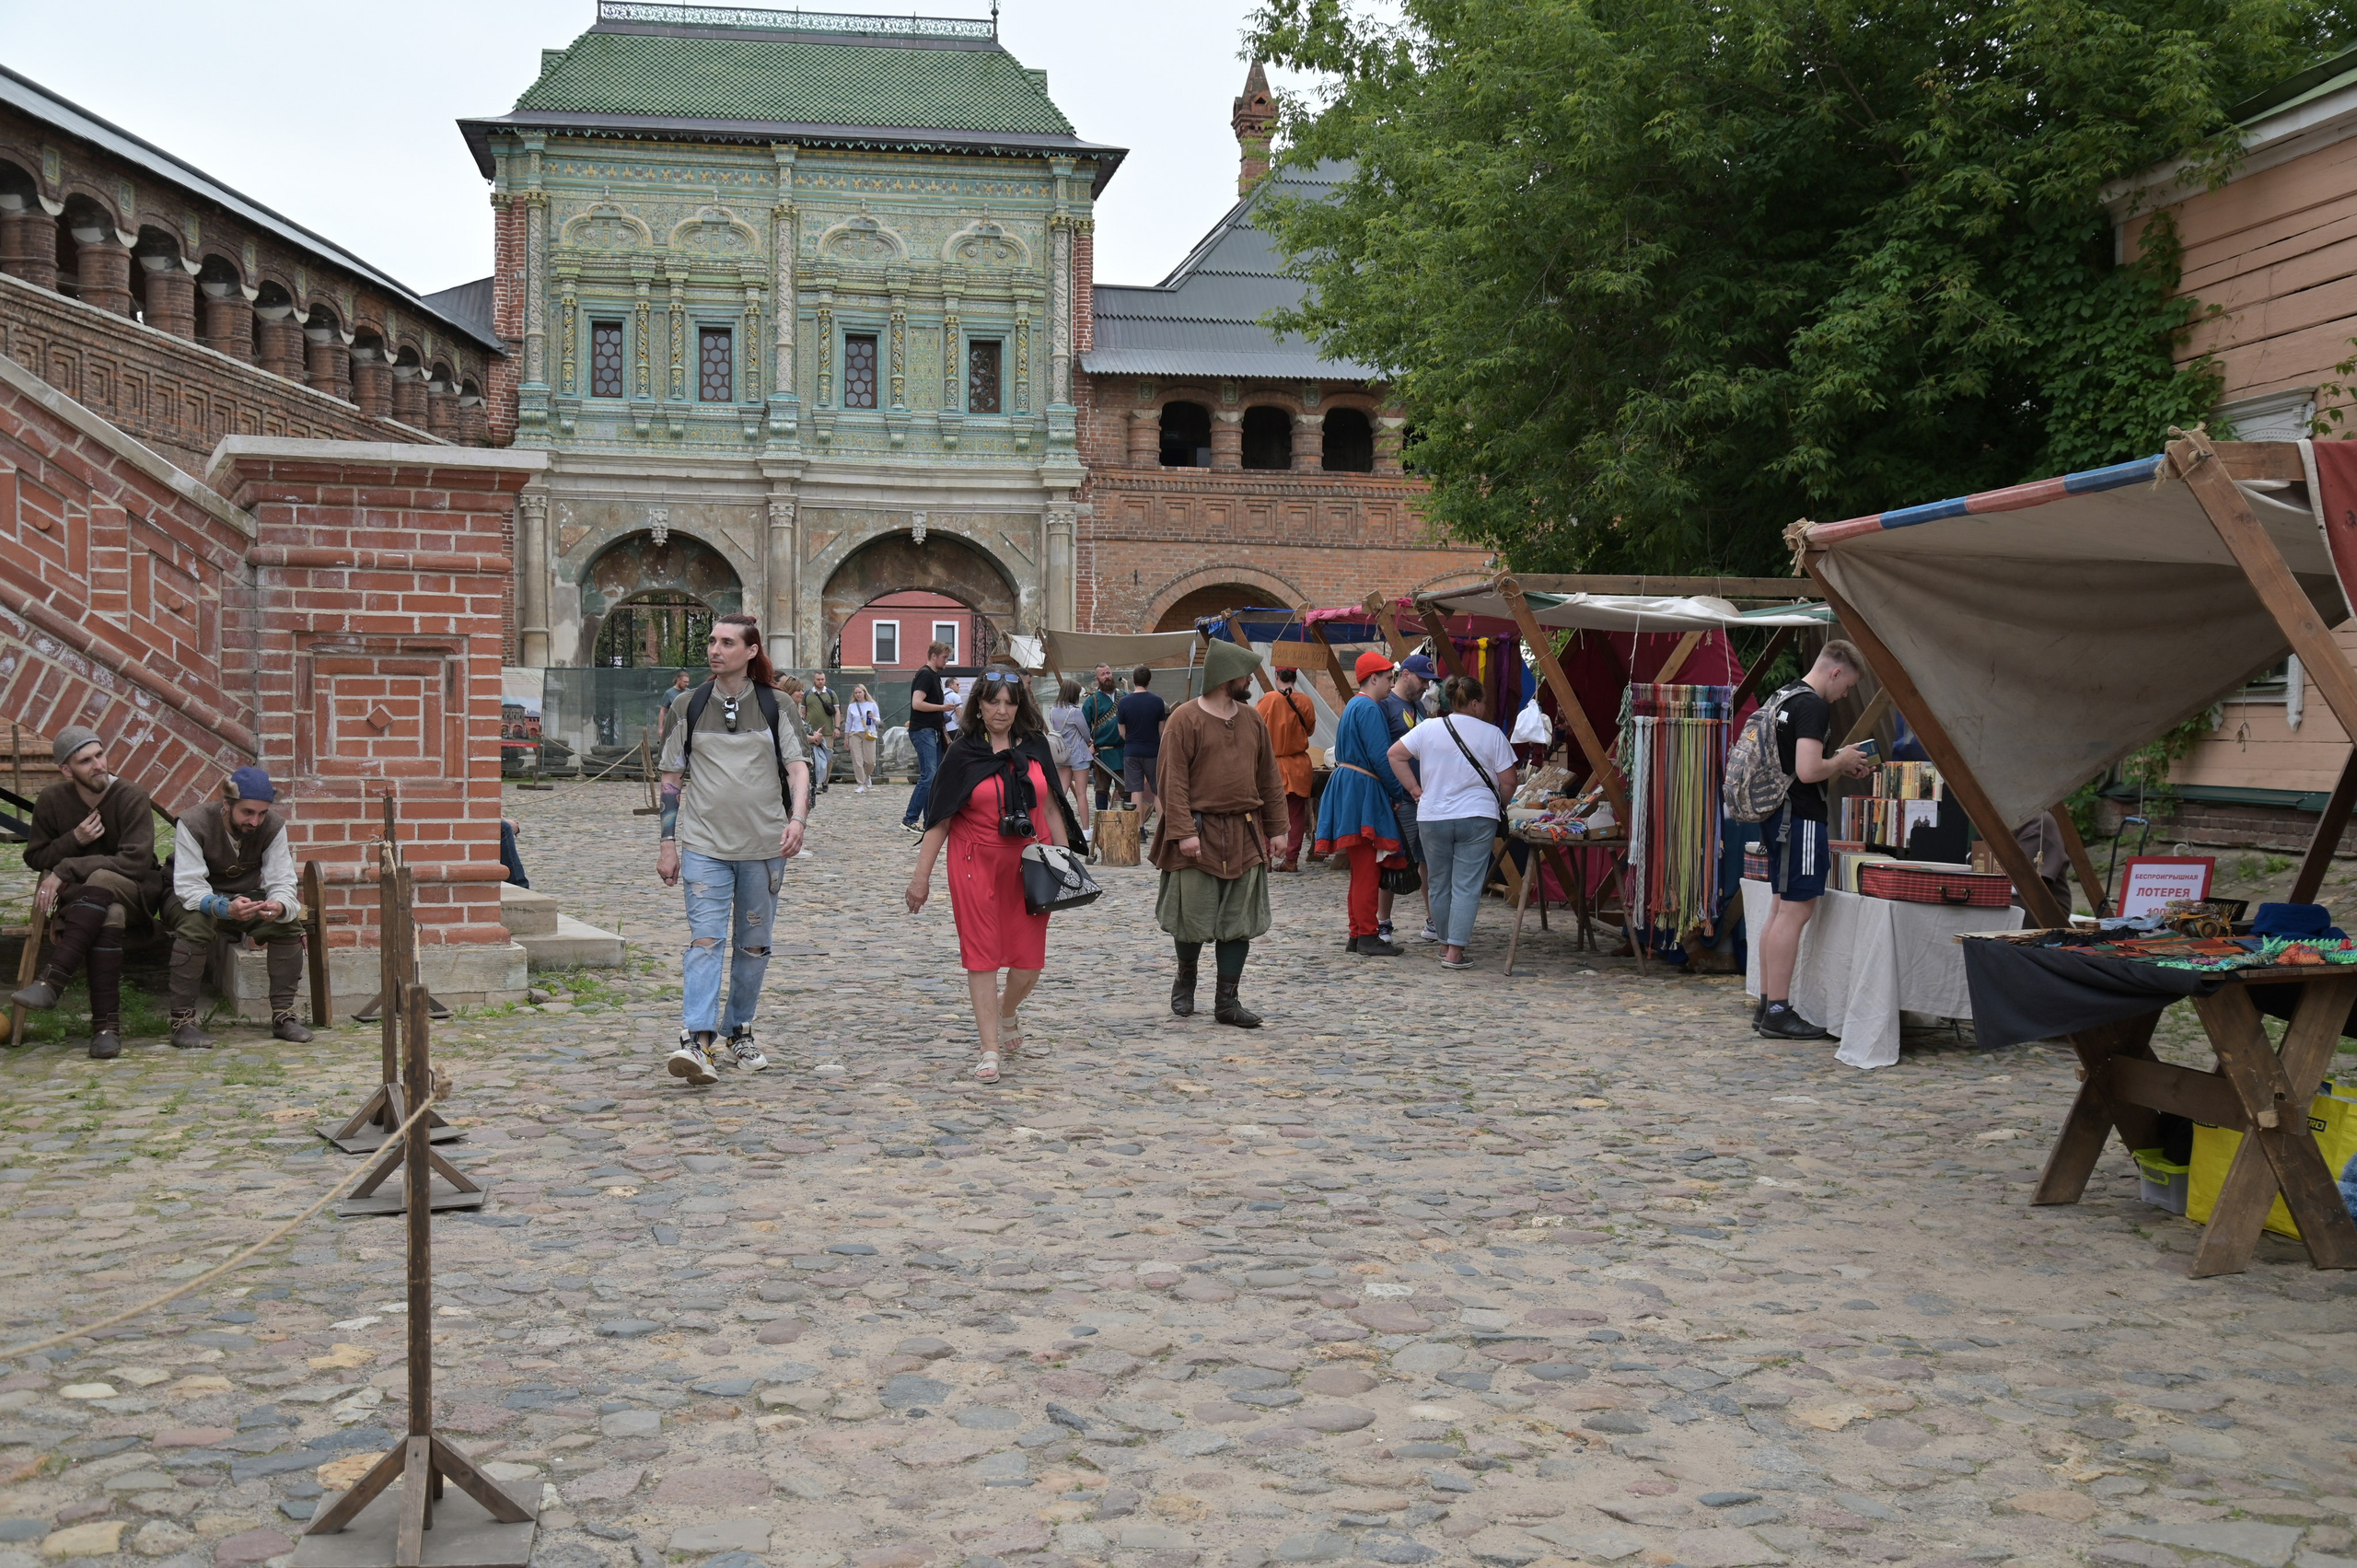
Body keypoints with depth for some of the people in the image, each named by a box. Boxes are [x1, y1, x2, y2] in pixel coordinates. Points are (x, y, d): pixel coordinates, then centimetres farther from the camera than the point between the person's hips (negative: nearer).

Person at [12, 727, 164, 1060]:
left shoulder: (132, 797, -12)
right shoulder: (52, 800, -1)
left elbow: (136, 861, -21)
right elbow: (35, 858, 7)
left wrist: (67, 869, -24)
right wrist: (74, 839, -13)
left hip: (134, 889, -2)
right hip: (77, 894, 2)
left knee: (101, 882, -38)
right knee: (108, 916, -35)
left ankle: (50, 981, -44)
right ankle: (106, 1025, -39)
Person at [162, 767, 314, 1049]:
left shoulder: (273, 827, -14)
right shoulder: (194, 825, -25)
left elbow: (282, 883, -21)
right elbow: (188, 887, -33)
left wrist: (280, 906, -47)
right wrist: (224, 908, -54)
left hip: (245, 898, 3)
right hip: (194, 900, -3)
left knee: (289, 921, -24)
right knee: (195, 922, -37)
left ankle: (283, 1015, -15)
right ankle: (182, 1020, -30)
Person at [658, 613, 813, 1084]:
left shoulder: (774, 706, 5)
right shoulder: (689, 706, 7)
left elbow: (797, 766, -3)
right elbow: (672, 777, 11)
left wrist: (797, 819, -20)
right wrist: (668, 842, 6)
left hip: (765, 844, 1)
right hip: (704, 843, -1)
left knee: (754, 944, 9)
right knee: (706, 938, -14)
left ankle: (738, 1034, 23)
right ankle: (697, 1040, -21)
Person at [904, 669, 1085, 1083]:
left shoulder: (1035, 747, 6)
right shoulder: (963, 754, -1)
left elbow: (1050, 807, 11)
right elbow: (939, 819, -1)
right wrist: (921, 875, -4)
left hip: (1029, 863, 2)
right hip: (977, 863, -2)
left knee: (1029, 960, 3)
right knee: (982, 954, -3)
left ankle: (1006, 1011, 35)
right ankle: (988, 1049, 4)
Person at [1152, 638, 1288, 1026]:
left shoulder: (1252, 719, 10)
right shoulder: (1185, 719, -7)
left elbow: (1269, 779, 14)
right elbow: (1172, 780, -11)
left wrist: (1276, 829, 10)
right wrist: (1183, 831, -19)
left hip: (1246, 835, 5)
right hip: (1200, 835, -5)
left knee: (1240, 921, 4)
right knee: (1193, 916, 3)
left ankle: (1227, 1001, 12)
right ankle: (1185, 980, 30)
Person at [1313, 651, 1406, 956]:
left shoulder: (1354, 706, 19)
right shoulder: (1369, 709, -13)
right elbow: (1381, 758, -19)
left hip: (1350, 787, 11)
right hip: (1361, 790, -11)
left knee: (1361, 869, 14)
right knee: (1366, 869, -9)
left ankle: (1357, 934, 17)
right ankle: (1367, 937, -7)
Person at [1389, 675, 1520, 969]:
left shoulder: (1428, 728, 1)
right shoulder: (1491, 734, -3)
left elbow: (1395, 754, 1)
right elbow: (1508, 781, -1)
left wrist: (1414, 788, 6)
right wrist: (1498, 805, 16)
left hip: (1432, 817, 2)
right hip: (1477, 818, -2)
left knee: (1439, 884, 15)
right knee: (1467, 886, -2)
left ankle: (1446, 943, 24)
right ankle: (1455, 951, -7)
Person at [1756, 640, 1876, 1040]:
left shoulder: (1785, 697, 16)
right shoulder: (1814, 706, -15)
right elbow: (1807, 771, -25)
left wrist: (1840, 764, 18)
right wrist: (1842, 760, -7)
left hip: (1778, 816, 11)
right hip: (1800, 819, -11)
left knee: (1781, 910, 14)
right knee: (1796, 911, -8)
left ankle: (1767, 1006, 18)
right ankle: (1778, 1013, -7)